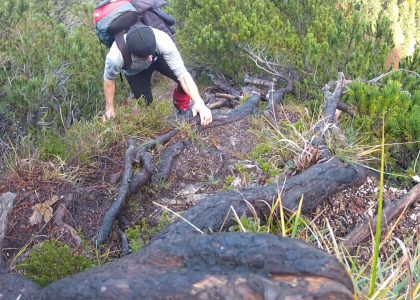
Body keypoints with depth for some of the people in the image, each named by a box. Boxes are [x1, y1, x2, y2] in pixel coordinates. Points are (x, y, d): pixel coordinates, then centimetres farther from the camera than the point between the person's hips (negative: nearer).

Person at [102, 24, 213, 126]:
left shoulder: (162, 40, -42)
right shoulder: (115, 56, -41)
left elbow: (182, 74, -40)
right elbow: (109, 79, -20)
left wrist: (199, 103, -50)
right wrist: (109, 108, -8)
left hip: (158, 57, 0)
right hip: (135, 71, 0)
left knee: (181, 77, -21)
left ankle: (184, 109, 8)